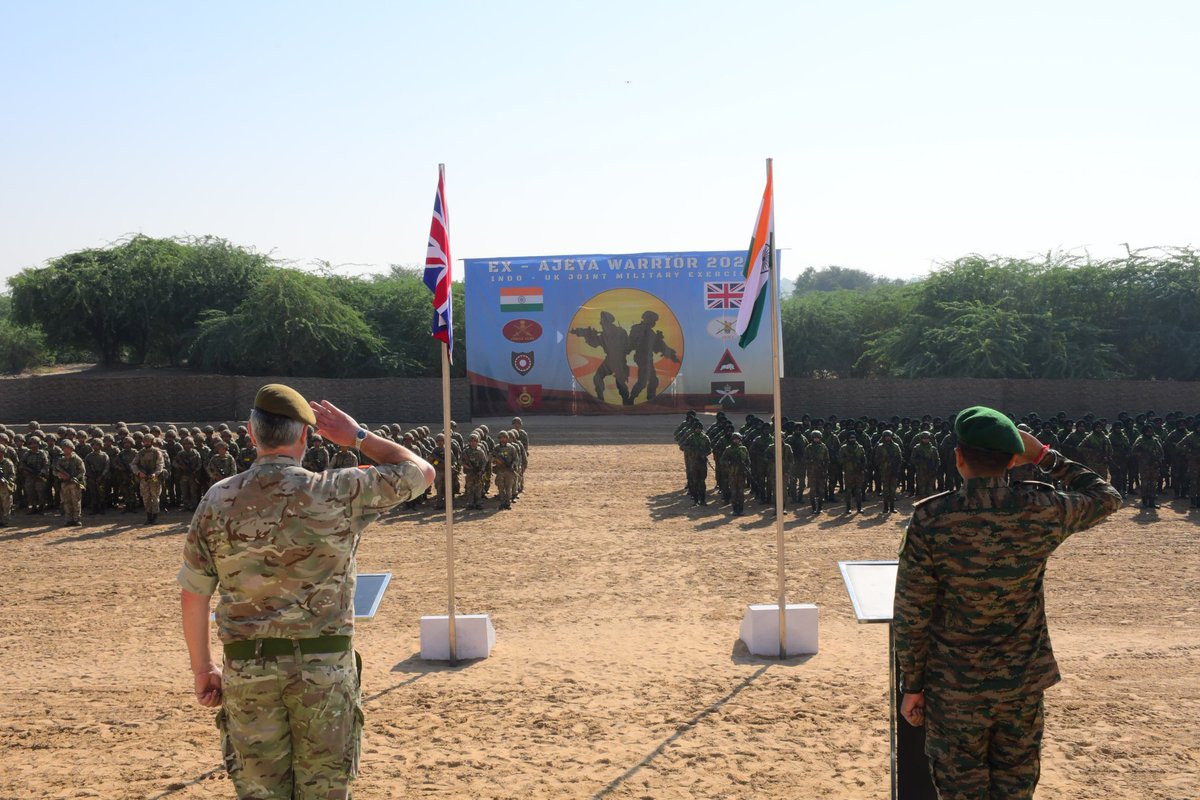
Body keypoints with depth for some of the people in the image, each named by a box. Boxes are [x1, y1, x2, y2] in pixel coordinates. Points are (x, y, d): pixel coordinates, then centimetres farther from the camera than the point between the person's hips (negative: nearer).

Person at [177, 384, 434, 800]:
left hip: (248, 669, 2)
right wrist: (358, 436, 11)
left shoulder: (217, 500, -2)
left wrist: (202, 668, 14)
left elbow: (192, 595, 3)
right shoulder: (337, 493, -9)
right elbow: (421, 471, 4)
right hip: (325, 667, -2)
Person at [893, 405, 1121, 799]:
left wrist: (912, 686, 0)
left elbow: (911, 616, -12)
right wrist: (1045, 455, 7)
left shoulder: (929, 521, -17)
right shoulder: (1042, 511, -13)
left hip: (954, 690, -2)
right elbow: (1106, 497, 9)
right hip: (1024, 685, 2)